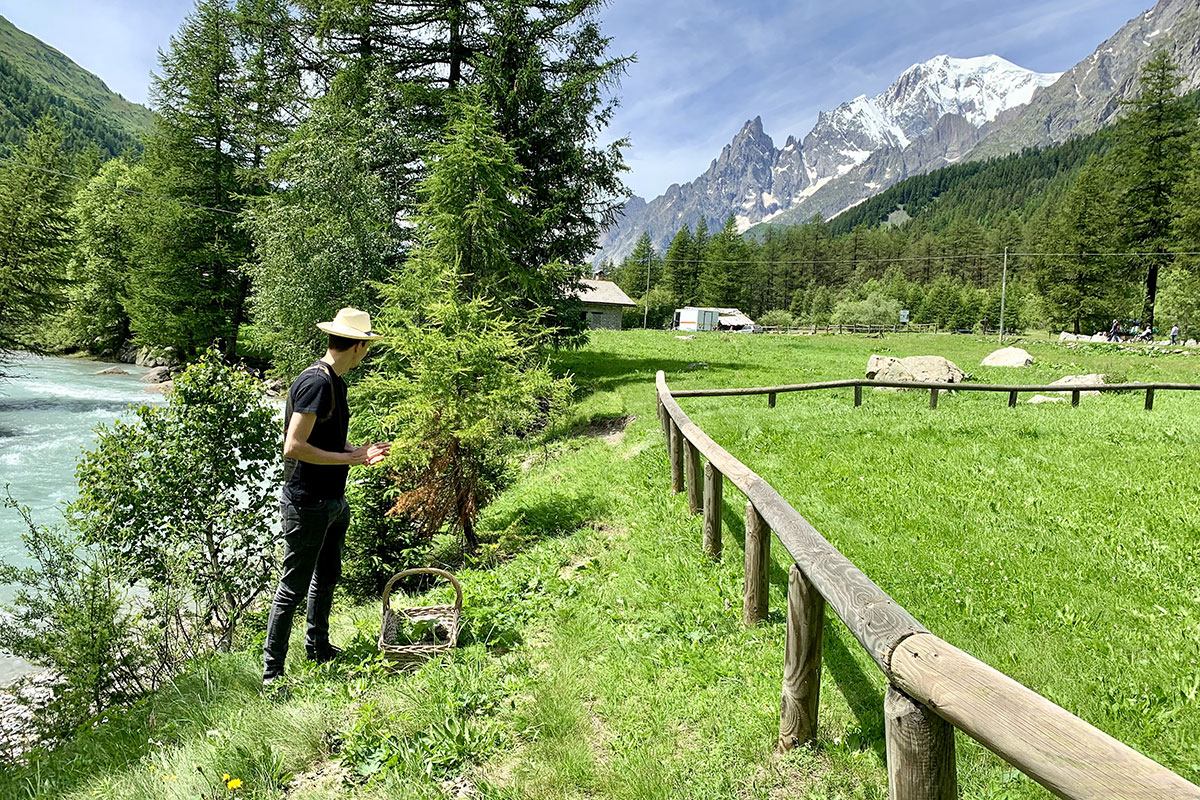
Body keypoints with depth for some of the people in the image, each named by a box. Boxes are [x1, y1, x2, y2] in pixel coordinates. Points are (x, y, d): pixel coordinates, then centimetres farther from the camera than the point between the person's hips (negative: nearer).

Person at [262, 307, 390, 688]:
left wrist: (360, 453, 5)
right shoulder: (315, 382, -21)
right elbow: (294, 446, -26)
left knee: (327, 577, 23)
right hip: (307, 505, -10)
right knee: (293, 588, 2)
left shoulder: (335, 382, 10)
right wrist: (349, 458, -20)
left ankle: (318, 646, 42)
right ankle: (272, 672, 16)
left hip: (333, 502, 10)